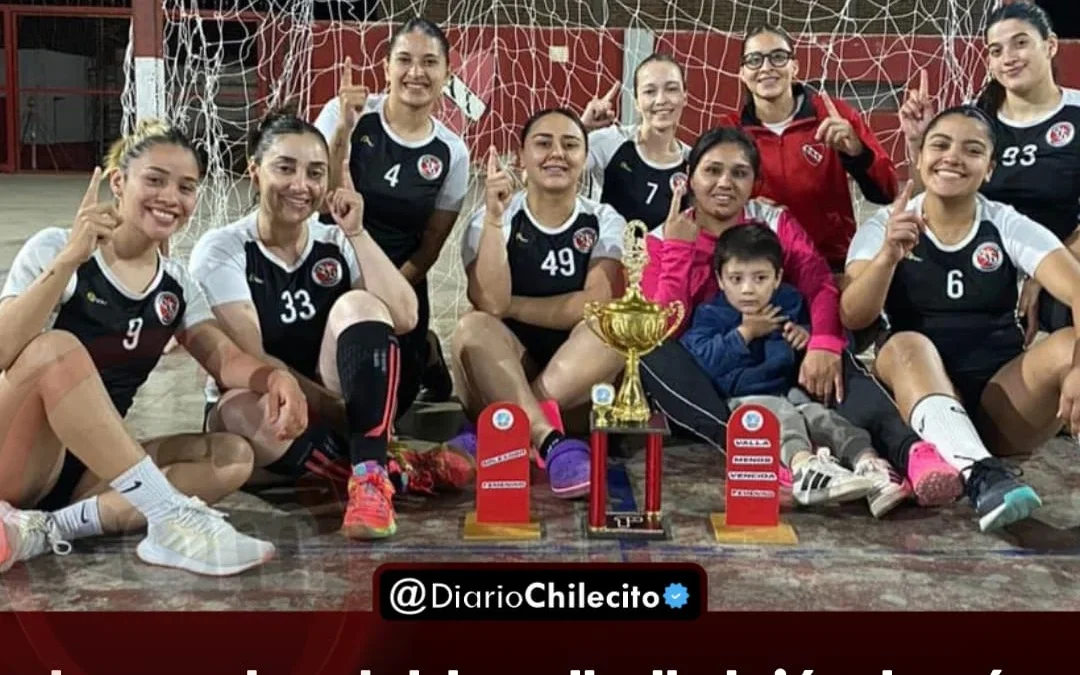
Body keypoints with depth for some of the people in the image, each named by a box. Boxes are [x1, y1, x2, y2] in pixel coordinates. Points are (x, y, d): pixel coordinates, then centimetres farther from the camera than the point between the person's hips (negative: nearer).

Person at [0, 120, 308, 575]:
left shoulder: (176, 286, 8)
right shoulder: (55, 247, -8)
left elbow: (223, 356, -3)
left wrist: (273, 378, -26)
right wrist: (69, 259, -32)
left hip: (92, 469, 5)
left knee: (234, 455, -16)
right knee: (56, 347, -32)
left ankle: (45, 528, -28)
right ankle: (174, 519, -36)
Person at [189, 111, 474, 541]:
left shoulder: (336, 243, 2)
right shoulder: (221, 250, -8)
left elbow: (403, 318, -13)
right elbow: (250, 360, -16)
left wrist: (356, 233, -15)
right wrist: (336, 408, -20)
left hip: (331, 409, 3)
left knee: (357, 305, -24)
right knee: (241, 413, -39)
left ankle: (372, 475, -37)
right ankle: (398, 468, -25)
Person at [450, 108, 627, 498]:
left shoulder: (604, 223, 3)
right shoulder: (490, 218, 0)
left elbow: (599, 306, -13)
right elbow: (489, 303, -17)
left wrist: (511, 306, -11)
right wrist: (494, 218, -24)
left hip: (577, 378, 1)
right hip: (500, 375, -1)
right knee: (473, 328, -30)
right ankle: (552, 444, -42)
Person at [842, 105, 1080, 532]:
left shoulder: (1010, 227, 2)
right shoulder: (883, 227, 2)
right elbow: (853, 317, -12)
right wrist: (888, 255, -32)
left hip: (1003, 405, 1)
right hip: (918, 394, 0)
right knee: (907, 345, -33)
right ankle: (982, 477, -53)